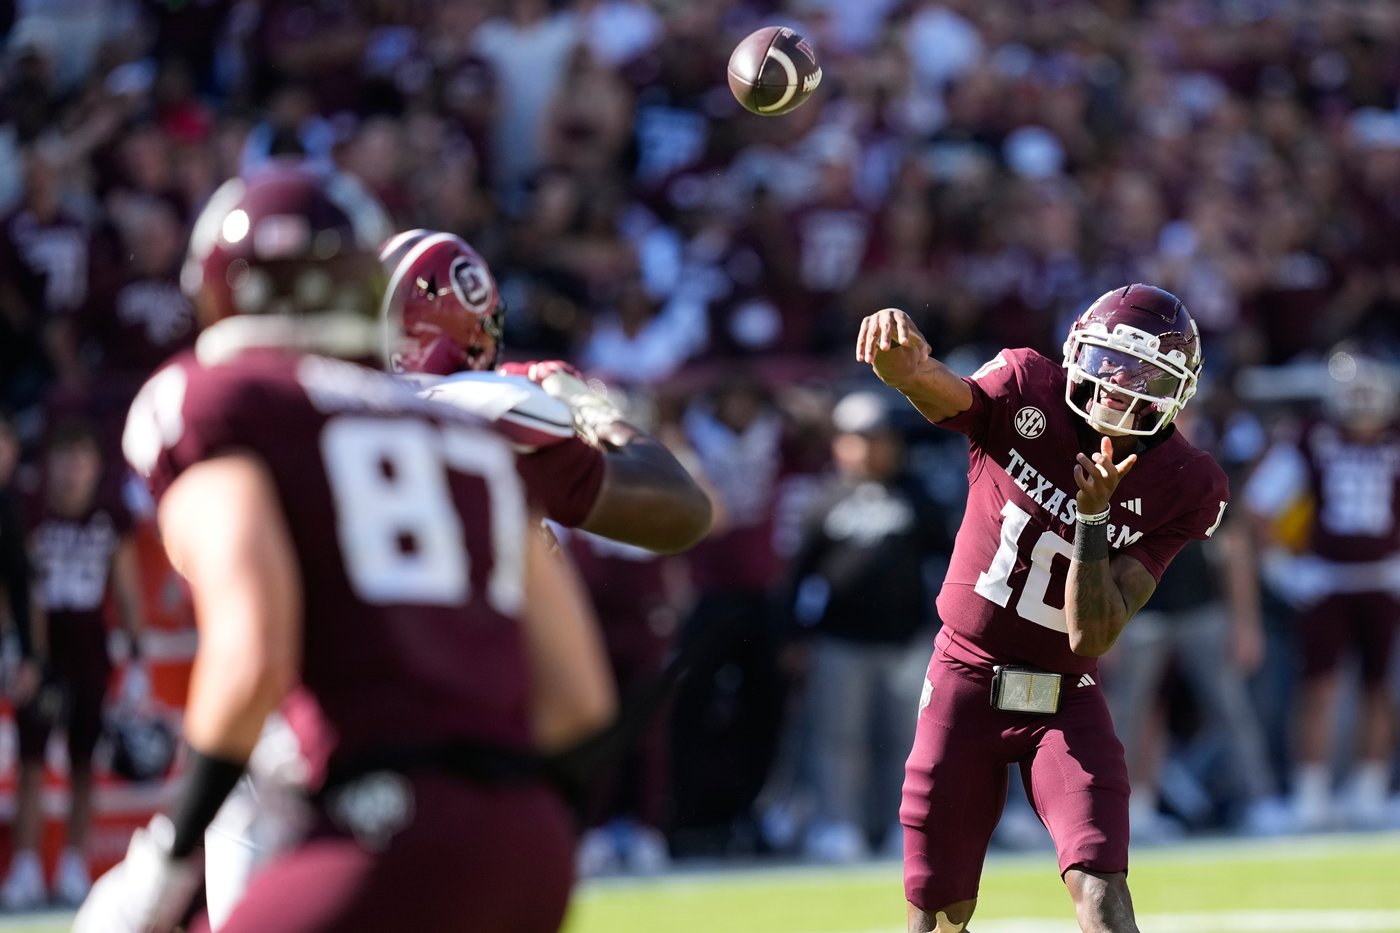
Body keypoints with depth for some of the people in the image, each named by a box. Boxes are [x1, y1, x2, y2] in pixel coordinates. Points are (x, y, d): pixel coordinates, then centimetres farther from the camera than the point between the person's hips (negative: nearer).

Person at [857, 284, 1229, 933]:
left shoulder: (1180, 487, -11)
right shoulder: (1026, 396, -10)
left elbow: (1092, 638, -15)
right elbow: (941, 391, -33)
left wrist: (1094, 514, -27)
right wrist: (905, 360, -57)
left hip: (1064, 700, 0)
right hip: (965, 683, 0)